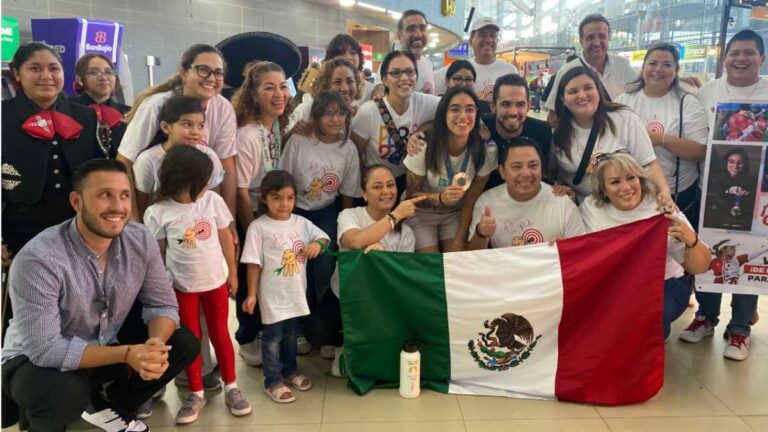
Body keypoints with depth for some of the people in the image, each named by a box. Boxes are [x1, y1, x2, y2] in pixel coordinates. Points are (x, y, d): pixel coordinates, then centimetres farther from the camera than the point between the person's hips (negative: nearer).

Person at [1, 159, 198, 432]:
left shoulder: (141, 241, -15)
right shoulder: (37, 259, -30)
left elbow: (162, 305, -9)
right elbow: (45, 348, -30)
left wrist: (155, 345, -31)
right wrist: (126, 354, -35)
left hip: (108, 345, 5)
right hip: (37, 360, -5)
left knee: (184, 344, -11)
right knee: (63, 392, -37)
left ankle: (110, 408, 13)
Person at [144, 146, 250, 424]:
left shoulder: (213, 201, -9)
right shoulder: (158, 213, -13)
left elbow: (226, 238, 1)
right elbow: (158, 252, -3)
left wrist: (233, 273, 6)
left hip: (215, 281, 1)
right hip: (182, 286, -1)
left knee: (220, 333, 12)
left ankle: (231, 388, 25)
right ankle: (196, 394, 25)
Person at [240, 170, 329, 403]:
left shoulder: (301, 223, 0)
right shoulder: (258, 227, -12)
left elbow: (323, 237, 10)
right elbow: (254, 263, -11)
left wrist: (317, 244, -15)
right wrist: (252, 294, -11)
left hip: (296, 292, 5)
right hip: (273, 294, -5)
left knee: (290, 334, 21)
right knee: (273, 337, 6)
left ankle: (290, 370, 39)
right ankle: (273, 381, 20)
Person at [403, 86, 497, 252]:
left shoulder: (487, 151, -19)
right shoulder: (424, 147, -24)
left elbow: (471, 201, -10)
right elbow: (412, 195, -13)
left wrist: (460, 240, -14)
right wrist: (441, 198, -33)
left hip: (456, 214, 2)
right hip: (420, 213, -1)